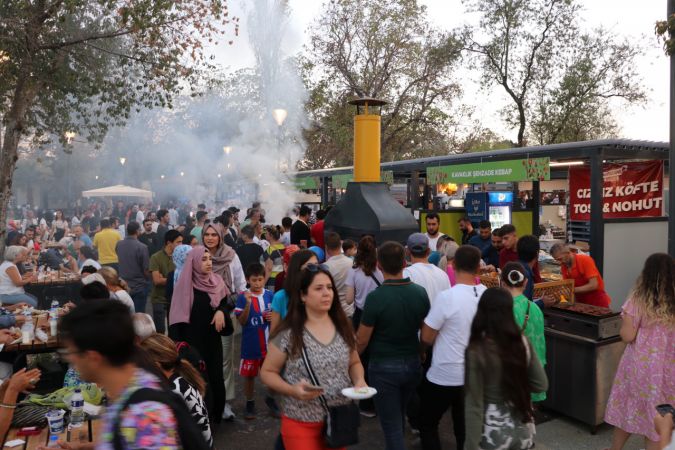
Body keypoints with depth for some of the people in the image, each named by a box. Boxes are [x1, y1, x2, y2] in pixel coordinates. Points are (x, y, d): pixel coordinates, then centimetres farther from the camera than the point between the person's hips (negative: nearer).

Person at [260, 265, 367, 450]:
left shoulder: (343, 327, -1)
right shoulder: (288, 334, -14)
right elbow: (267, 372, -5)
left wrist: (359, 380, -8)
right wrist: (292, 390, -21)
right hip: (302, 424, -4)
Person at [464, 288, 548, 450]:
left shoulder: (477, 351, -20)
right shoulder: (523, 342, -6)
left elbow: (474, 406, -17)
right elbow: (541, 385, 4)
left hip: (494, 431, -4)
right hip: (523, 427, 5)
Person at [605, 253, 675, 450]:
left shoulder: (639, 300, -15)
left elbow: (627, 336, -15)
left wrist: (625, 320, 3)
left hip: (641, 365, -1)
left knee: (628, 408, 16)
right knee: (658, 415, 14)